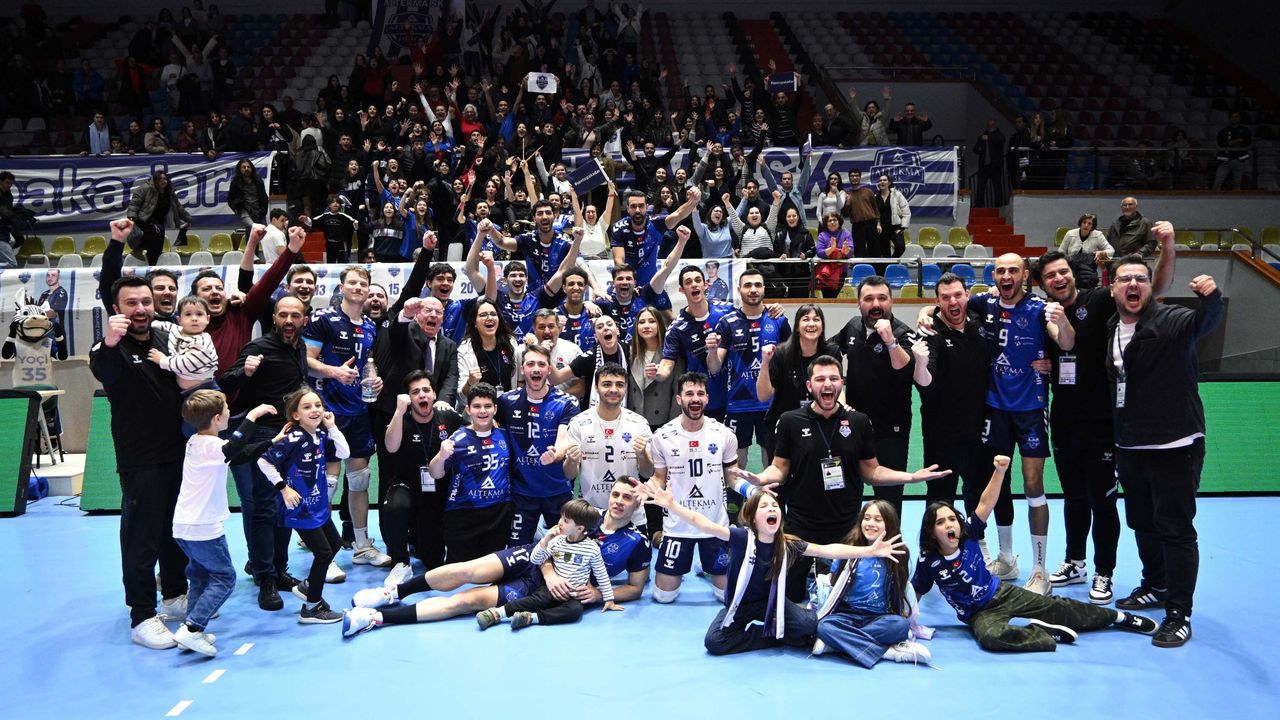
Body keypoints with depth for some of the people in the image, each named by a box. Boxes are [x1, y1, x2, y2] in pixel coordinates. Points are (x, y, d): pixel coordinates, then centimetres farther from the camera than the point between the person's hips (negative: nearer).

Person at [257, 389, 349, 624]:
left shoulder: (321, 435, 1)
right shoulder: (294, 439, -23)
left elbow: (344, 453, -2)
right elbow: (264, 462, -24)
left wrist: (332, 427, -8)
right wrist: (284, 488, -20)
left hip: (318, 505, 9)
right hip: (299, 508, -9)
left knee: (335, 543, 21)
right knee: (323, 552, -5)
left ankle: (307, 587, 36)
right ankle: (311, 609, 7)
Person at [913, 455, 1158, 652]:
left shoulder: (968, 535, -11)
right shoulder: (928, 561, -18)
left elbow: (985, 503, -17)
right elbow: (915, 593, -7)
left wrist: (1000, 471, -28)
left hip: (1002, 594, 3)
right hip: (979, 614, -3)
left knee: (1057, 607, 4)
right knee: (990, 636, -39)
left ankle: (1119, 617, 23)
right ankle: (1048, 635, -25)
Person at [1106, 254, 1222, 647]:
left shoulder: (1171, 320, -11)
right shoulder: (1112, 330, 8)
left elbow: (1203, 322, -33)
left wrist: (1210, 297, -55)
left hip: (1175, 446, -7)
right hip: (1130, 448, 7)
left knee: (1176, 529, -4)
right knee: (1143, 523, 20)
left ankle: (1179, 615, 3)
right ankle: (1156, 586, 40)